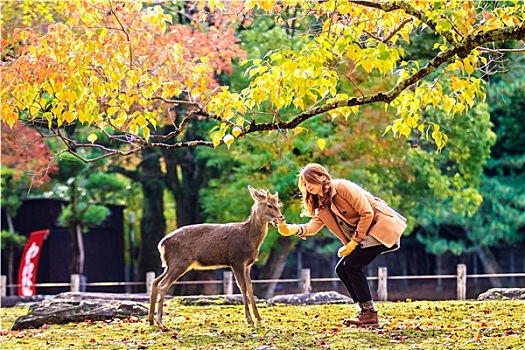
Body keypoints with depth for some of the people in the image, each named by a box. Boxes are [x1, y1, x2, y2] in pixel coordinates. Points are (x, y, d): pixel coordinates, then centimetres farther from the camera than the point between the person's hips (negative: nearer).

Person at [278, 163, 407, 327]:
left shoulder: (343, 187, -14)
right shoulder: (321, 206, 11)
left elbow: (367, 213, -18)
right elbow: (312, 227, -5)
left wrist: (354, 242, -17)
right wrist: (291, 229, -24)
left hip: (380, 227, -9)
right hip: (361, 237, 9)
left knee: (352, 264, -18)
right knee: (342, 268, 2)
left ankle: (370, 314, -16)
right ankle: (366, 312, 6)